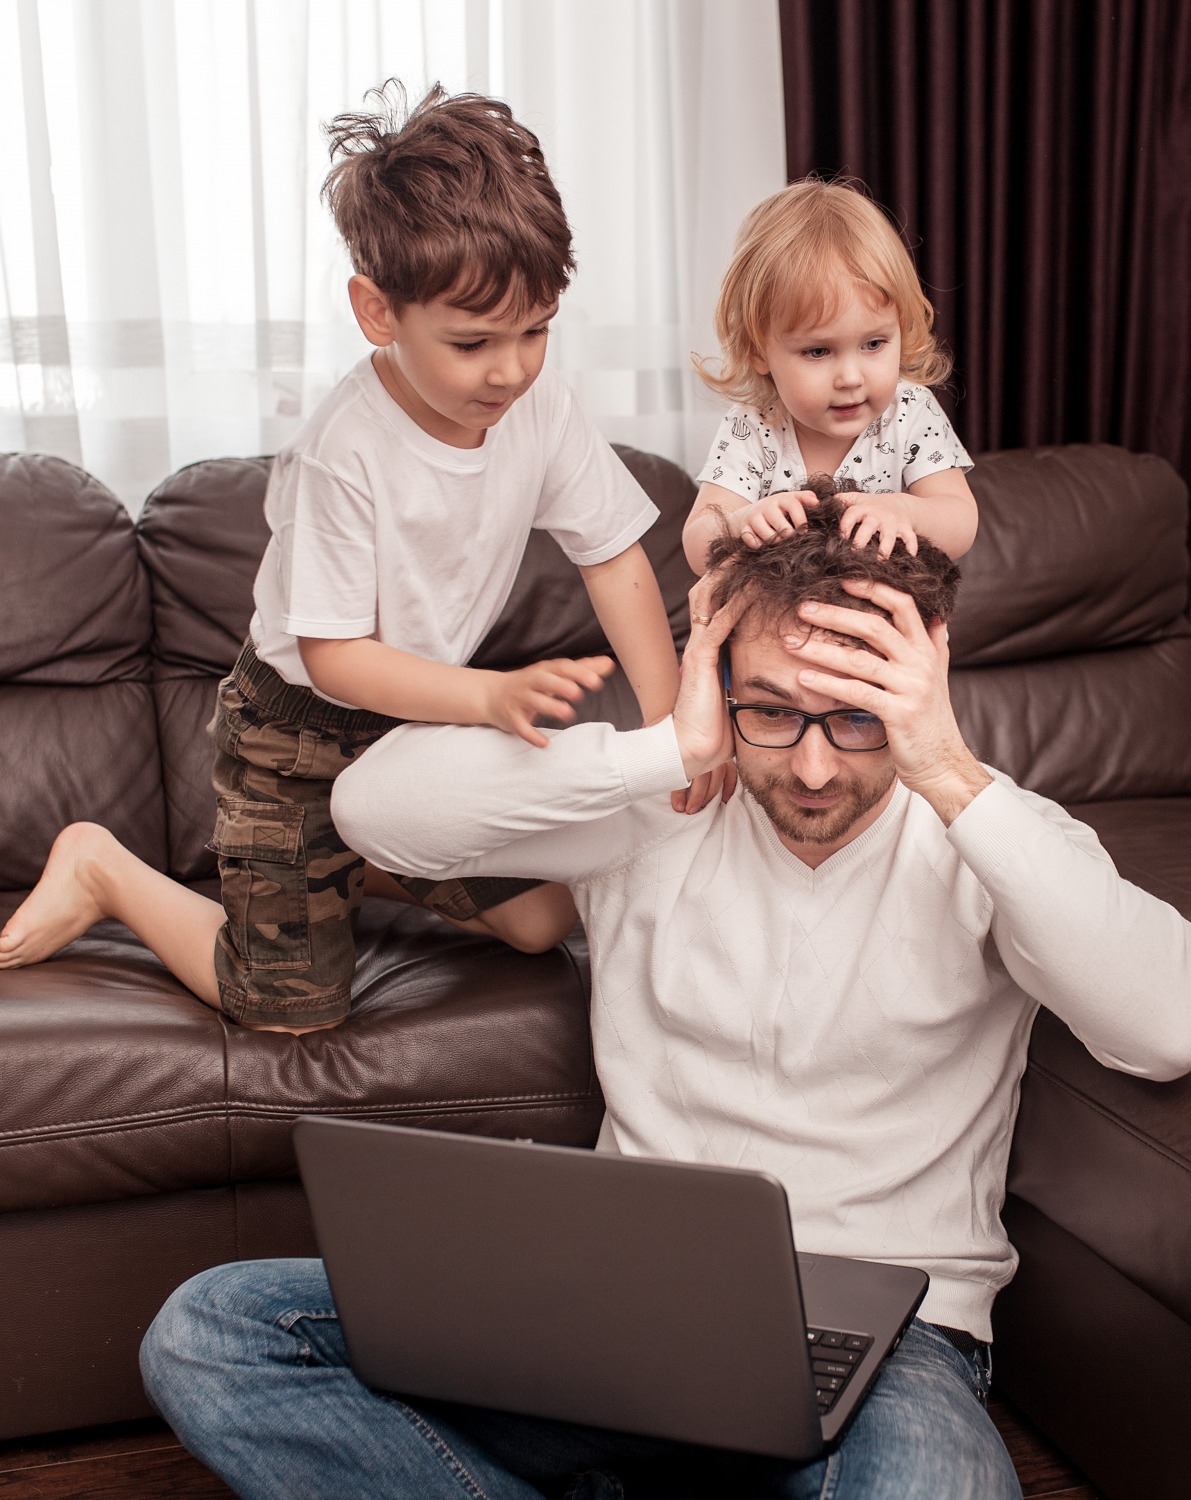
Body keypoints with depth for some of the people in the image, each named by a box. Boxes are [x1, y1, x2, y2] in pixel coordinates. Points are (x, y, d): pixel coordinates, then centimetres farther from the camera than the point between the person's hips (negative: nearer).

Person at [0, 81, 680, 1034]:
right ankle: (102, 869, 21)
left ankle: (370, 867, 26)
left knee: (545, 918, 3)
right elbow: (334, 656, -27)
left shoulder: (540, 405, -15)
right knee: (292, 1008, 0)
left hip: (427, 715, 6)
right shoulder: (342, 456, -31)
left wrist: (671, 724, -18)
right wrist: (496, 696, -40)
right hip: (300, 730, -6)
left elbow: (615, 559, -8)